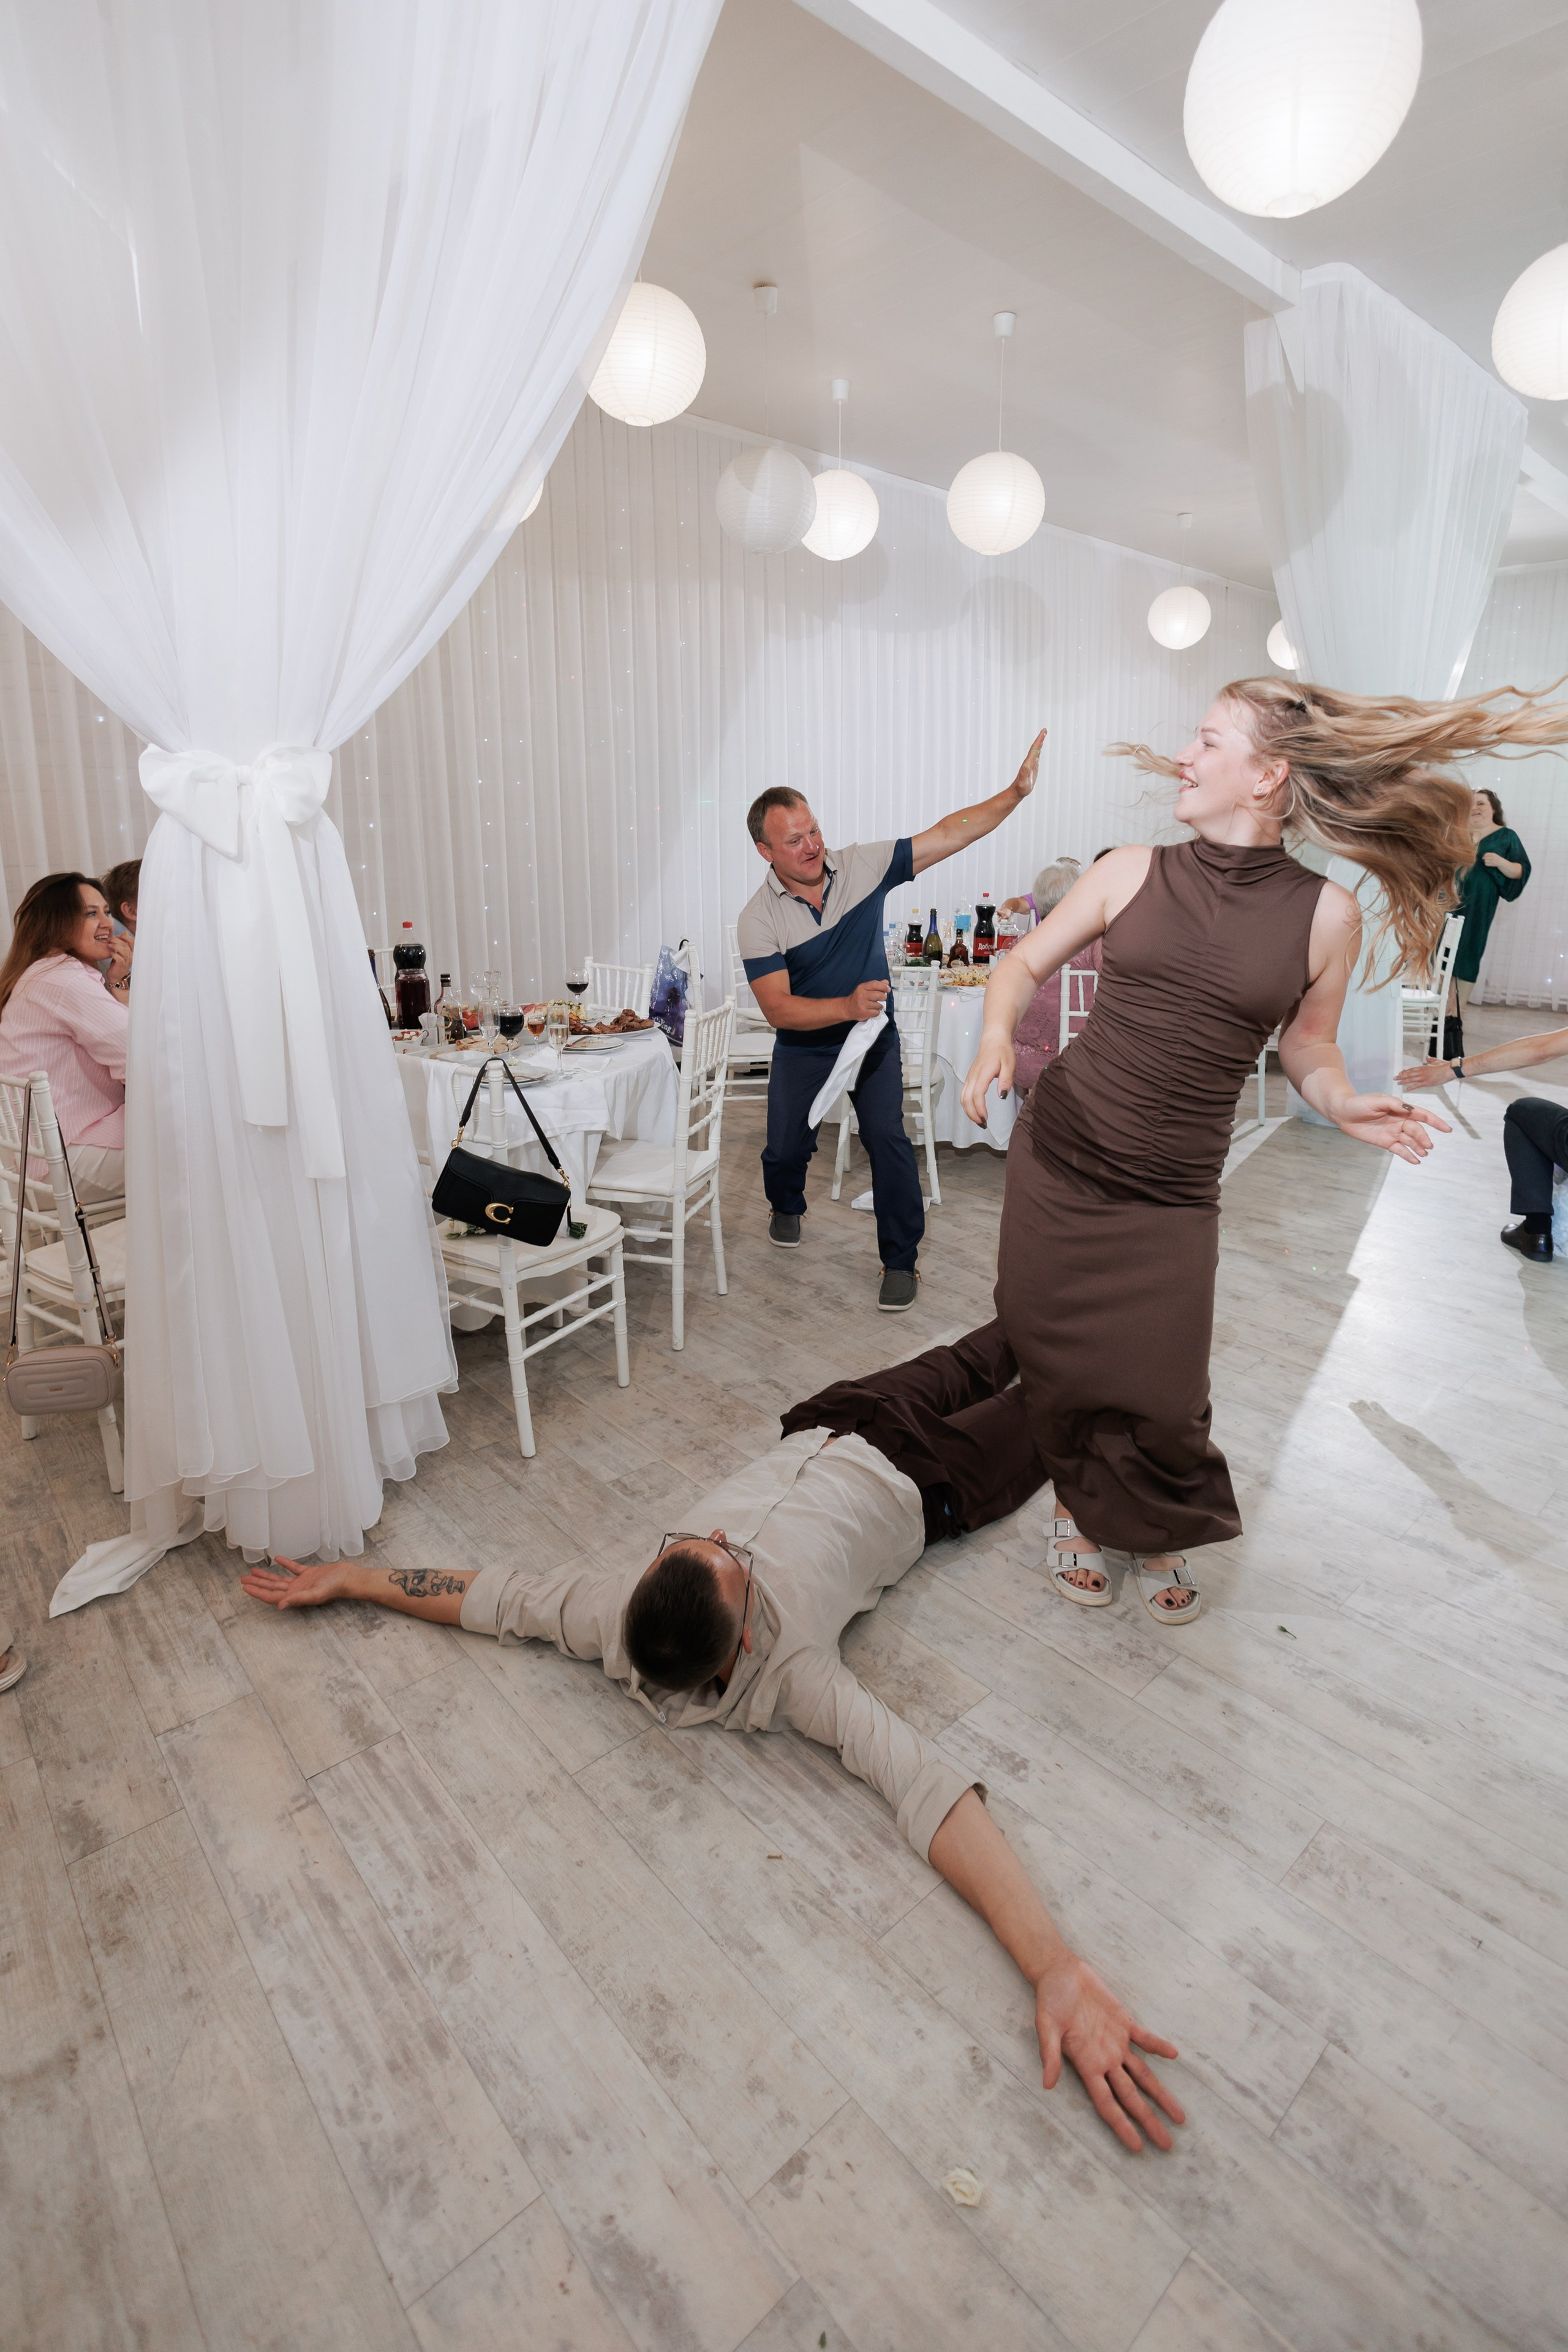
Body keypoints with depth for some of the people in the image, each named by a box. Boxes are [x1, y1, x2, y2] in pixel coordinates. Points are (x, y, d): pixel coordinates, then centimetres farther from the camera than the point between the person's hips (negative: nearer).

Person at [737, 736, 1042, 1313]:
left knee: (887, 1137, -13)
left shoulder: (862, 866, -12)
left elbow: (947, 835, -12)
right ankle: (786, 1207, 44)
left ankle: (900, 1260, 3)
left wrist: (1015, 792, -22)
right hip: (803, 1046, 0)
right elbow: (777, 1008, -24)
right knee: (786, 1147, 5)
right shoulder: (758, 920, -17)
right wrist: (847, 1006, -38)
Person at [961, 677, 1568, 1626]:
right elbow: (1026, 963, 6)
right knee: (1060, 1372, 10)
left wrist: (1340, 1102, -11)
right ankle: (1082, 1510, 42)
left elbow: (1309, 1044, 9)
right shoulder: (1133, 873, 0)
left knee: (1161, 1400, 3)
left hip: (1172, 1198, -1)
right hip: (1057, 1167, 1)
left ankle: (1160, 1534, 39)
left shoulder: (1326, 915, -2)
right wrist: (998, 1035, -14)